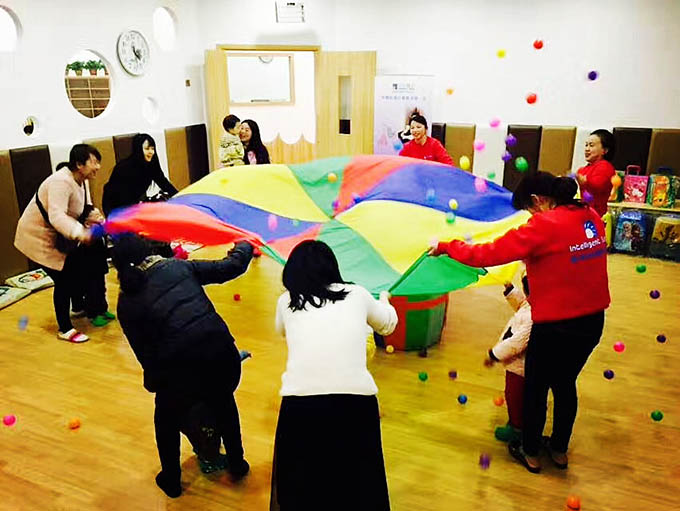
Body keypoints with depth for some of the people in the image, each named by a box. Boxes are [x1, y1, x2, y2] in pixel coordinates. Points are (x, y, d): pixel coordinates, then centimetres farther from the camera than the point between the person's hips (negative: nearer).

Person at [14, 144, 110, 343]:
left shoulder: (81, 181, -1)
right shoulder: (61, 182, -31)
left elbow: (85, 208, 3)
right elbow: (57, 216, -43)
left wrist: (94, 216, -21)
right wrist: (80, 233, -57)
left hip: (56, 236, 9)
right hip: (38, 237, -9)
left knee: (78, 267, 17)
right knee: (63, 279, -8)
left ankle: (79, 306, 43)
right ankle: (65, 330, 6)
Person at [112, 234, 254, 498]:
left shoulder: (127, 302, 5)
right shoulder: (179, 266, 7)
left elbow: (144, 351, 6)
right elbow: (229, 267, 9)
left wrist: (153, 382, 23)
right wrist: (244, 247, 29)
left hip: (181, 370, -2)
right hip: (224, 355, 3)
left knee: (166, 420, 31)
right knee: (224, 403, 36)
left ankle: (171, 481, 49)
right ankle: (237, 464, 51)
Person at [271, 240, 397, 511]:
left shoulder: (286, 301, 13)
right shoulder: (357, 294, 13)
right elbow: (388, 324, 32)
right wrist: (384, 301, 54)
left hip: (300, 401, 0)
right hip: (356, 399, 0)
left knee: (299, 484, 25)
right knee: (360, 482, 25)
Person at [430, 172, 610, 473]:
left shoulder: (544, 226, -22)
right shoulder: (591, 217, -1)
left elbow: (488, 254, -22)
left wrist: (447, 247, -11)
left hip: (555, 326, -7)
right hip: (592, 321, 7)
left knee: (535, 389, 16)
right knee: (565, 384, 25)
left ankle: (530, 453, 35)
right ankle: (559, 450, 43)